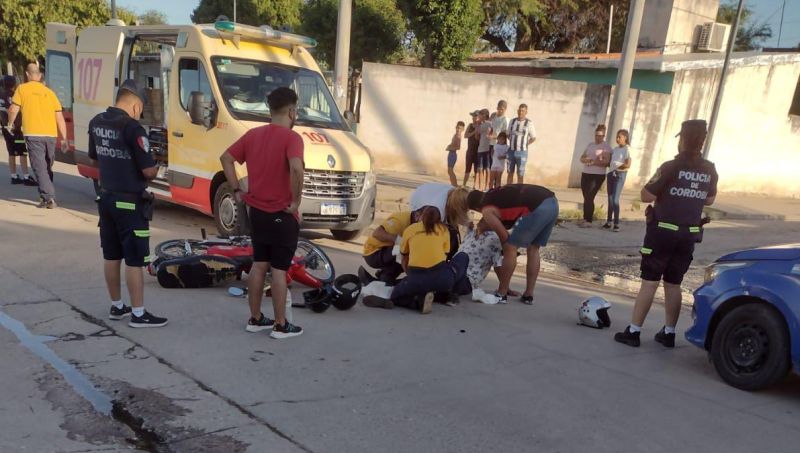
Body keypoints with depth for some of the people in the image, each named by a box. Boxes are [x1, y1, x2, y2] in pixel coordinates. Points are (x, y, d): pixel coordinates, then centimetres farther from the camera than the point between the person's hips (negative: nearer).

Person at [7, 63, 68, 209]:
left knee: (39, 167, -4)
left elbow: (13, 110, -1)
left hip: (33, 134, -4)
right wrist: (64, 138, 11)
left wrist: (10, 124, 19)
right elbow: (60, 118, 9)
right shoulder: (49, 92, 13)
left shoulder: (22, 89, 3)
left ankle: (49, 197, -14)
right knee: (47, 167, 17)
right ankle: (47, 196, 24)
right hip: (51, 135, 4)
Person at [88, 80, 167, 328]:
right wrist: (148, 172, 2)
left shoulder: (96, 123, 5)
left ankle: (117, 306, 28)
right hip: (130, 202, -8)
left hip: (106, 198, 8)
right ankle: (138, 314, 6)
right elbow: (149, 171, -19)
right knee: (135, 259, -1)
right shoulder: (132, 128, -20)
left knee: (112, 256, 16)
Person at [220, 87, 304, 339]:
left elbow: (226, 159, 11)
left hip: (257, 212, 6)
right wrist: (296, 200, -21)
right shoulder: (291, 138, -15)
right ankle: (281, 326, 11)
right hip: (282, 215, -6)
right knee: (279, 270, 2)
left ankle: (255, 319, 25)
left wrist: (237, 190, 12)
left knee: (258, 266, 16)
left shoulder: (253, 134, 6)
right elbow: (296, 168, -33)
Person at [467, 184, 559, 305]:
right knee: (533, 249, 20)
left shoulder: (487, 211, 7)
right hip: (552, 201, 9)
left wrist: (506, 249, 31)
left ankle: (501, 294, 13)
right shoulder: (496, 194, 29)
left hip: (538, 208, -9)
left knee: (510, 248, 5)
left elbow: (504, 237, 11)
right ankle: (528, 295, 24)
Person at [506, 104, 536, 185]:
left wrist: (525, 145, -1)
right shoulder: (512, 121, 6)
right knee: (510, 173, 8)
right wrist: (512, 143, 6)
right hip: (511, 151, 4)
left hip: (522, 152, -4)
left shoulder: (529, 123, -6)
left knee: (520, 174, 2)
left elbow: (533, 138, 3)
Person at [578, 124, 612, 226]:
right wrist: (586, 160, -9)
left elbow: (606, 162, -16)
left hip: (598, 175, -6)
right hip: (585, 174, 6)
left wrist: (593, 162, -21)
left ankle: (589, 221, -8)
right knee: (586, 197, 6)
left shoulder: (606, 147, -5)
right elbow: (582, 158, 13)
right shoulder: (590, 145, 16)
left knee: (590, 197, -11)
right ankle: (585, 219, 13)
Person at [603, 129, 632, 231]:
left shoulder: (627, 150, -7)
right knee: (610, 199, 9)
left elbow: (628, 165, -15)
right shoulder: (615, 149, 14)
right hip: (611, 174, 7)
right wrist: (607, 164, 2)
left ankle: (616, 224, -8)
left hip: (620, 175, -7)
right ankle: (608, 221, 15)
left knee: (615, 200, -12)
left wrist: (617, 167, -9)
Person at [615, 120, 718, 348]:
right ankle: (669, 332, 20)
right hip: (689, 234, 5)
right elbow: (709, 200, 18)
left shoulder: (671, 167, -13)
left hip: (663, 231, -5)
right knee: (673, 283, 14)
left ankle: (633, 331, -1)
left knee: (649, 281, -3)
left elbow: (646, 196, -14)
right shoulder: (710, 171, 4)